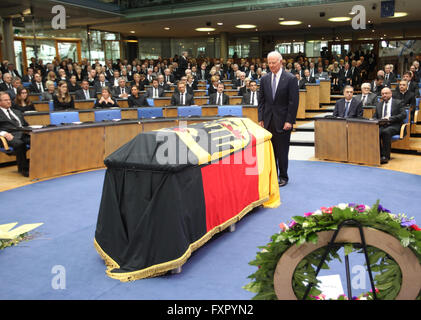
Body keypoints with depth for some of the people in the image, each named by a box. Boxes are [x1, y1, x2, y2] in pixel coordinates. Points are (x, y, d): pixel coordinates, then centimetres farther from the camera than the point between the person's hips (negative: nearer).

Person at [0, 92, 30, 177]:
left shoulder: (17, 112, 32)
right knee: (19, 144, -40)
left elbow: (26, 125, 31)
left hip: (24, 133, 4)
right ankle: (24, 169, -27)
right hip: (11, 136, -4)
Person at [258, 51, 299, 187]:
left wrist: (289, 121, -12)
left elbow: (294, 102, -7)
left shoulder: (290, 79, -5)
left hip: (283, 121, -4)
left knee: (282, 151, 3)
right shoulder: (264, 79, 8)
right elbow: (261, 100, 11)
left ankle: (283, 177, 16)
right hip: (268, 121, 4)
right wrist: (261, 118, 3)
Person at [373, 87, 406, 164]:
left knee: (386, 132, -37)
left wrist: (390, 118, -17)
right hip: (382, 125, 4)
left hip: (394, 126, -4)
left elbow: (403, 115, -4)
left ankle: (386, 157, -34)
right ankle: (380, 155, -27)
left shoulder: (398, 103, 8)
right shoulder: (379, 104, 23)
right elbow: (374, 116, 22)